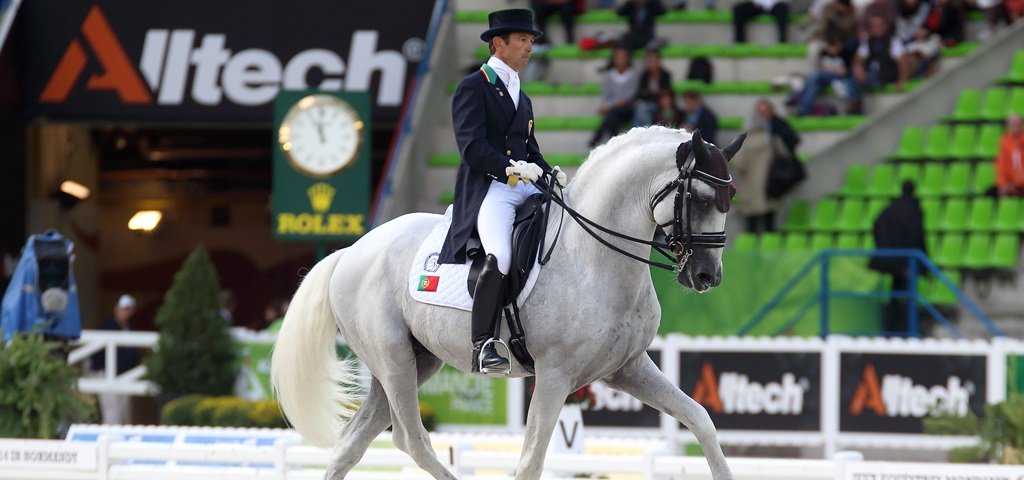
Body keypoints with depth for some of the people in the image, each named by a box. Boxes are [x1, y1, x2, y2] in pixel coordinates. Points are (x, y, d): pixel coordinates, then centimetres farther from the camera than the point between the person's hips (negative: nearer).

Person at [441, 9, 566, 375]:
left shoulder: (520, 96, 27)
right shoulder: (473, 88, 0)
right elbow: (472, 146, -12)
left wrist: (551, 173, 5)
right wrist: (510, 167, -25)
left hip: (526, 189, 9)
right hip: (488, 189, -9)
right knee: (500, 257, -32)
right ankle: (482, 346, -29)